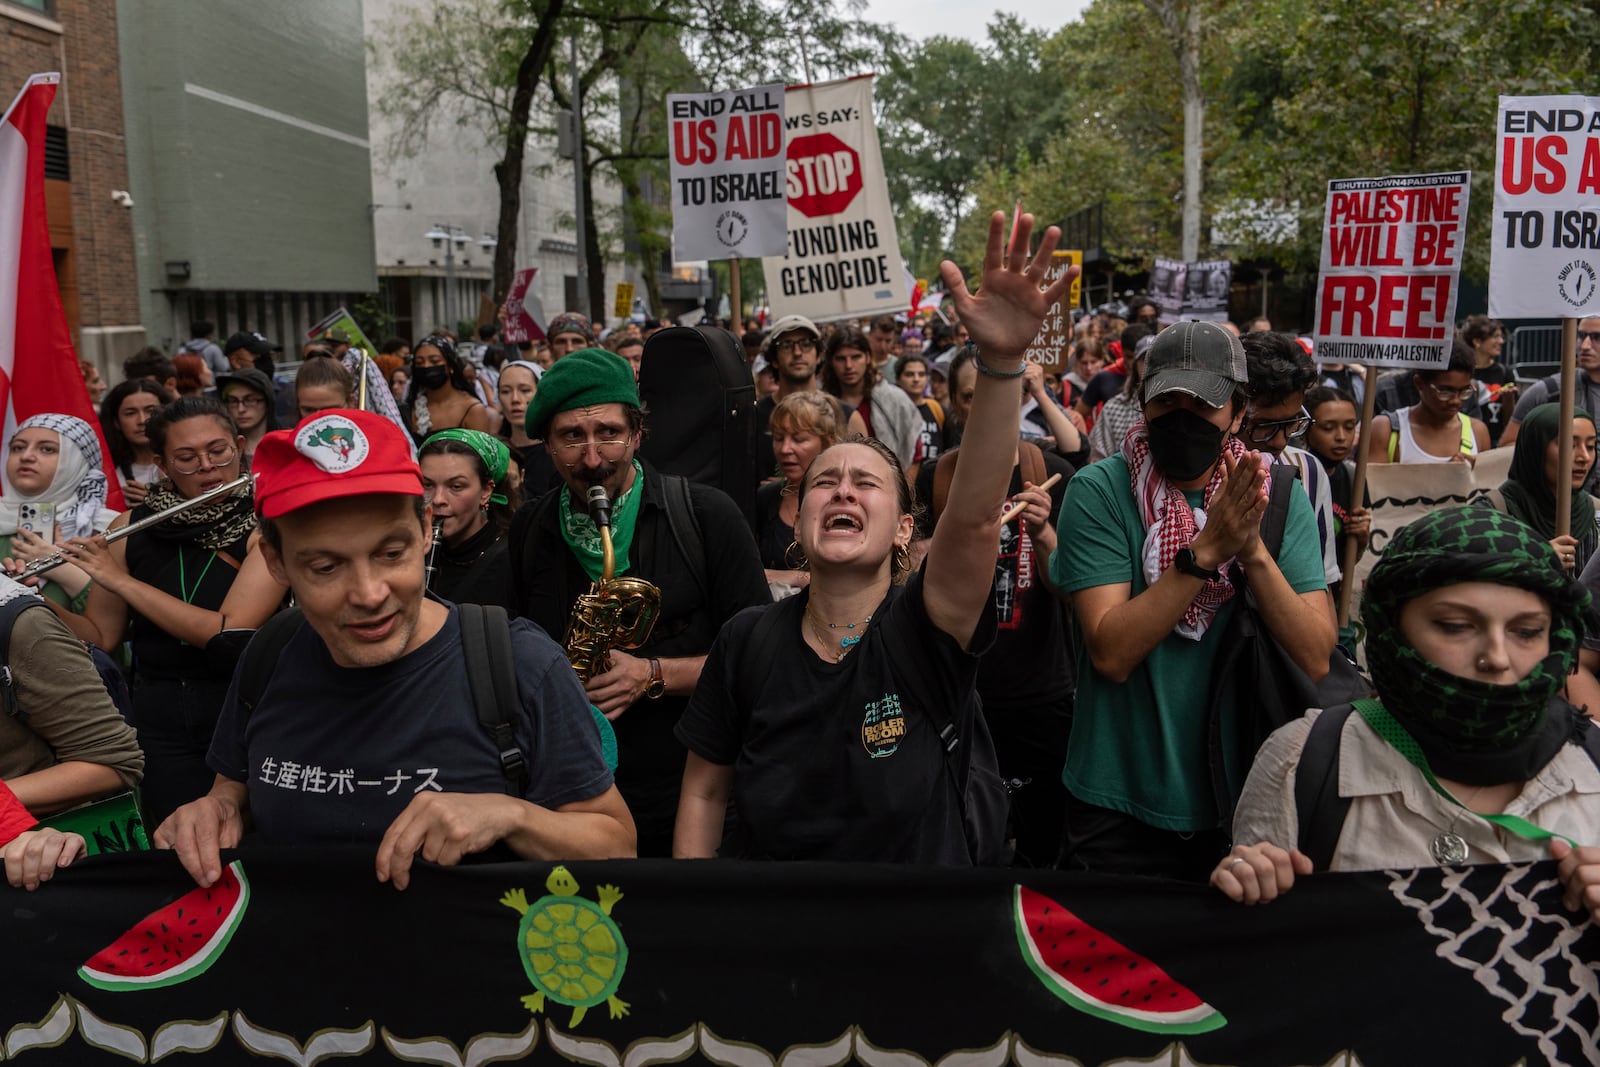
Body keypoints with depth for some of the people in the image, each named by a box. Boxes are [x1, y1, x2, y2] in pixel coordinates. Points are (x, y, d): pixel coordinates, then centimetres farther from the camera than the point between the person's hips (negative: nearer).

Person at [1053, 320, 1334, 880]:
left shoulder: (1281, 497, -4)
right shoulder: (1097, 491, -12)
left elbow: (1315, 660, -12)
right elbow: (1111, 653, -21)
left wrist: (1253, 550, -25)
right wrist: (1207, 550, -27)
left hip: (1244, 801, 3)